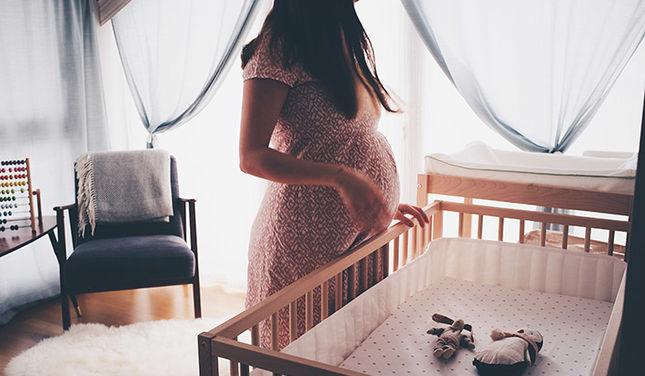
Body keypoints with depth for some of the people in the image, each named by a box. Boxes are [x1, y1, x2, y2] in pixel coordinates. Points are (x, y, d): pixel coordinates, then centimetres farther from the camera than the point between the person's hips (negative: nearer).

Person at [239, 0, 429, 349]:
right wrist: (342, 177, -30)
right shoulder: (280, 45, -13)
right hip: (307, 238, -7)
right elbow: (251, 157, -18)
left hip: (359, 234, 8)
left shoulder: (346, 39, 13)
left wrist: (384, 203, 13)